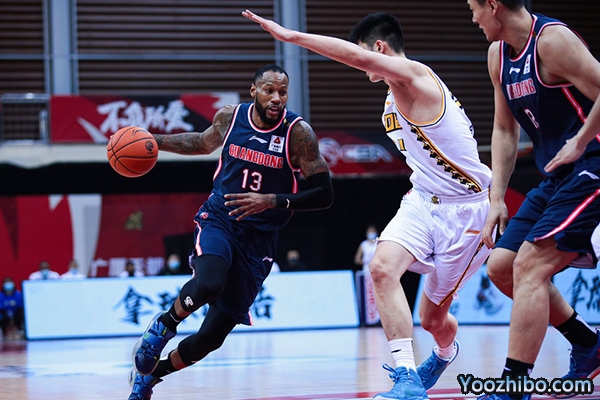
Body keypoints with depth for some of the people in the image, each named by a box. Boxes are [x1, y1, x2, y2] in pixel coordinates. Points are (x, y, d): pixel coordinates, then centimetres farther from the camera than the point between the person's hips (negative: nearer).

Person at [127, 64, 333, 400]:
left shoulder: (298, 132, -12)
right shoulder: (230, 116, -2)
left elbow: (324, 194, -12)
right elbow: (204, 143, 22)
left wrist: (273, 201, -23)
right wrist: (156, 142, 14)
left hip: (258, 237, 0)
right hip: (218, 218, 0)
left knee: (213, 336, 1)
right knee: (208, 284, -35)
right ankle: (163, 327, -4)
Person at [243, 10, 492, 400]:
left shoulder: (415, 75, -18)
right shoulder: (397, 96, 11)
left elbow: (359, 57, -36)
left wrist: (290, 35, -34)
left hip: (465, 209, -8)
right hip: (424, 199, 8)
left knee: (433, 317, 3)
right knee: (382, 266, -19)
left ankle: (446, 351, 38)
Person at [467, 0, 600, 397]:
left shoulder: (552, 40, -17)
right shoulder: (499, 55, 10)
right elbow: (505, 130, 18)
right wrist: (497, 198, 12)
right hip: (556, 178, 10)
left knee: (529, 268, -17)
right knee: (501, 268, 10)